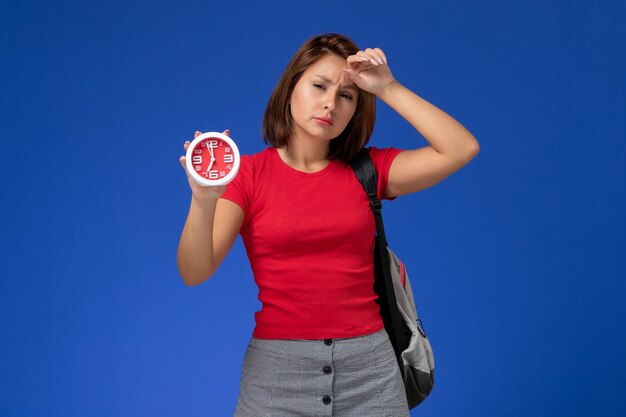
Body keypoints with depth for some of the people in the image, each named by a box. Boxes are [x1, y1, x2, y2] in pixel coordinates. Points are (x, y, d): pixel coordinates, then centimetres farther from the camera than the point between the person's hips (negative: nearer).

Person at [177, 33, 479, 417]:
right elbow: (194, 272, -12)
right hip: (277, 362, -1)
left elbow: (462, 149, -7)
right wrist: (204, 200, -31)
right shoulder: (248, 173, -2)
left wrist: (389, 89, -10)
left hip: (369, 361, 2)